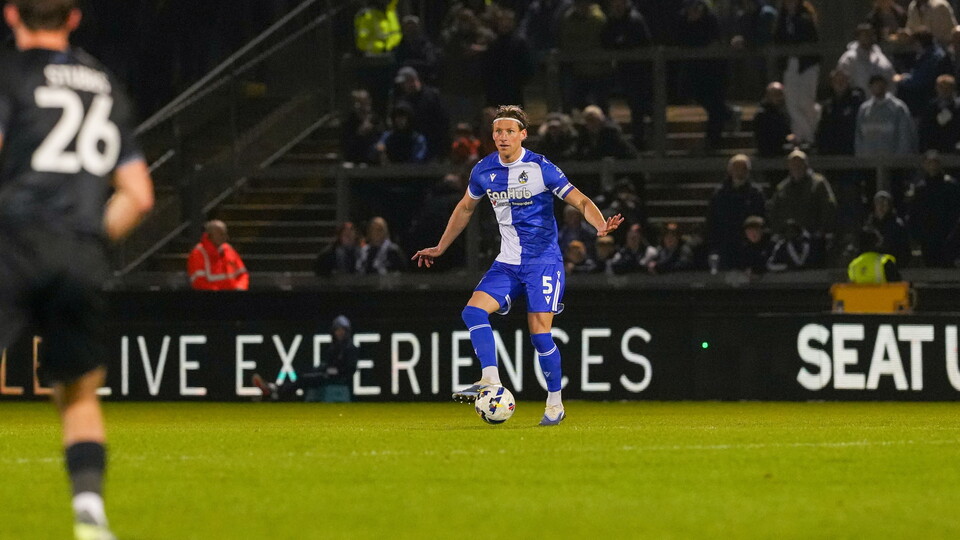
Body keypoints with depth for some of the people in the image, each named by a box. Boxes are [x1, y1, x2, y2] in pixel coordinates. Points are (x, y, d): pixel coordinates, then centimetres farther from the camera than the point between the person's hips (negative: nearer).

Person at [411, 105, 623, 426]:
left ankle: (555, 404, 4)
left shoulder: (540, 168, -11)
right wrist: (440, 249, 28)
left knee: (540, 333, -11)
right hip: (507, 263, 5)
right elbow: (465, 208, 21)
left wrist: (601, 226, -31)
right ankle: (491, 381, -19)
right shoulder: (484, 171, 3)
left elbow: (580, 201, -10)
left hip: (543, 261, -5)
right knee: (474, 310, -18)